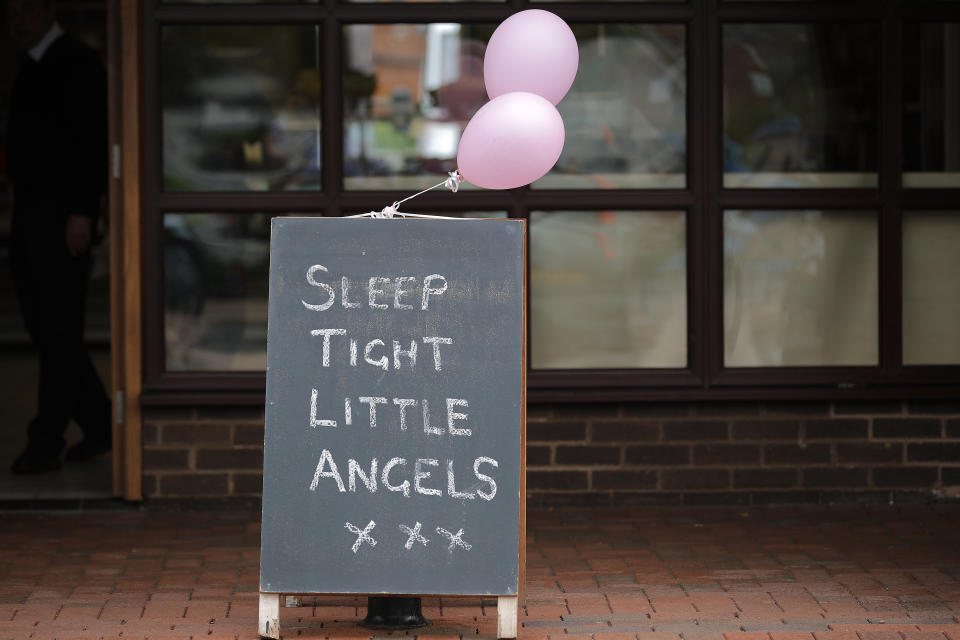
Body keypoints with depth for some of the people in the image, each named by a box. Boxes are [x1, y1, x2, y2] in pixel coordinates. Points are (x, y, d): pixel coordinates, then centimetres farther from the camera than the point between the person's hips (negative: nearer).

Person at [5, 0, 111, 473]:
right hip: (29, 219, 9)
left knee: (59, 332, -5)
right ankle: (99, 425, 18)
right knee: (43, 326, 9)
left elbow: (93, 141, -15)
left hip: (62, 219, -9)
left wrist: (81, 213, -20)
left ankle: (46, 442, -4)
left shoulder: (77, 63, -8)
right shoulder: (30, 66, 16)